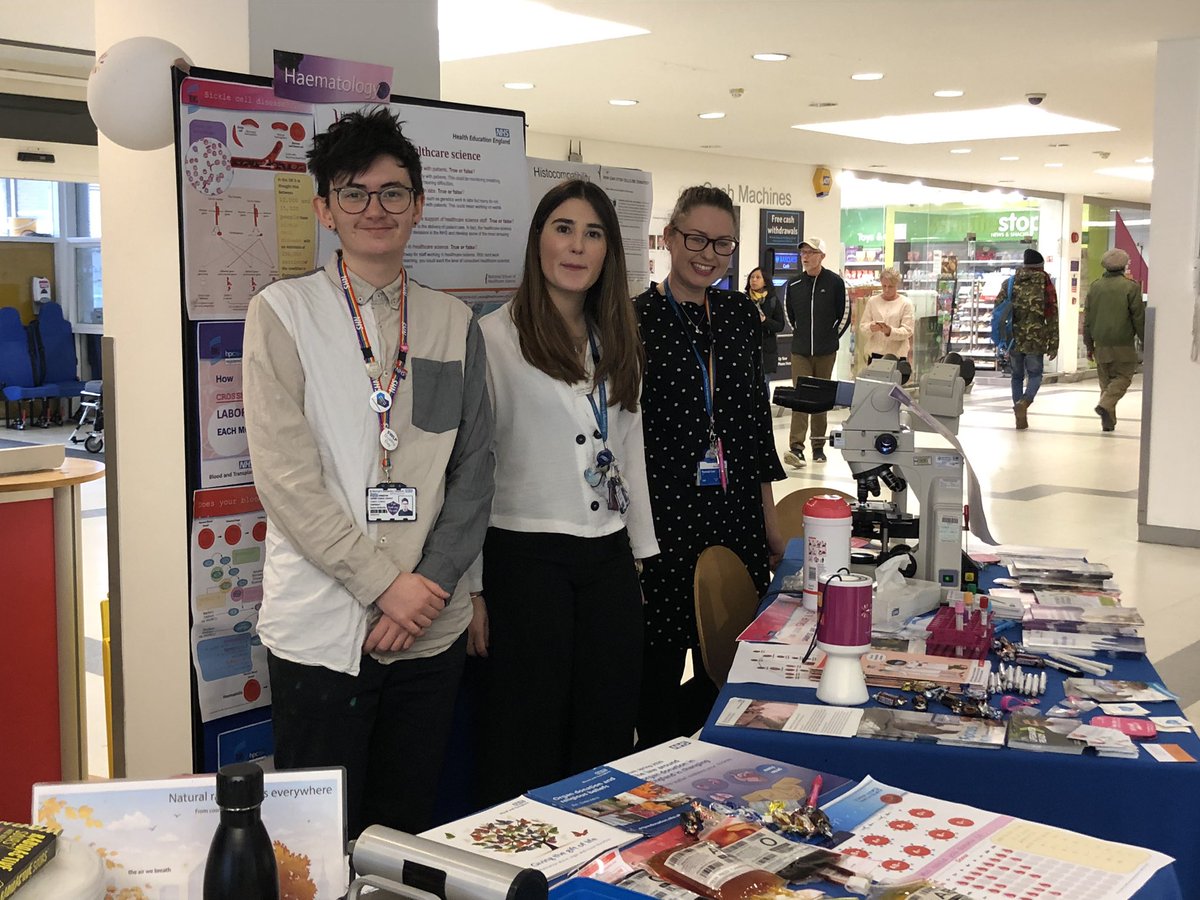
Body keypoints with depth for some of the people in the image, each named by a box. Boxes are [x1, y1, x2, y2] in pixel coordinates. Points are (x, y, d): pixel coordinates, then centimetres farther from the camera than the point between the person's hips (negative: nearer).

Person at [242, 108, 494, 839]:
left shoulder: (454, 323, 10)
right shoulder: (283, 312, -1)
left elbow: (474, 470, 7)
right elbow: (285, 476, -9)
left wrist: (432, 583, -6)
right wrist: (385, 584, -13)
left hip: (431, 624, 3)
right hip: (323, 623, -3)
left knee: (411, 831, 14)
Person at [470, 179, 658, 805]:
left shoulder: (615, 343, 13)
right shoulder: (494, 338, -7)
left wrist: (641, 553, 16)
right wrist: (470, 587, -11)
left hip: (608, 559, 6)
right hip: (525, 557, -6)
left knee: (608, 736, 11)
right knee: (529, 741, 4)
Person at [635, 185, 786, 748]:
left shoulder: (739, 314, 9)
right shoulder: (635, 319, -7)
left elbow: (756, 419, 14)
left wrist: (770, 520, 14)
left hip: (737, 517, 5)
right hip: (665, 517, -5)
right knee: (661, 670, 6)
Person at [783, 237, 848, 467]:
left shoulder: (835, 282, -3)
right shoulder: (793, 285, 4)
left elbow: (844, 315, 4)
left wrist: (832, 337, 4)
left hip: (826, 352, -1)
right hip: (800, 351, 1)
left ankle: (818, 446, 16)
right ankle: (796, 448, -17)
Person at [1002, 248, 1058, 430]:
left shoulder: (1009, 283, 6)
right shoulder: (1046, 284, 0)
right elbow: (1052, 317, -1)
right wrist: (1053, 344, 3)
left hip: (1014, 339, 2)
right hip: (1036, 340, -2)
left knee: (1017, 376, 14)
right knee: (1035, 374, 11)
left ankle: (1020, 417, 13)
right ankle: (1024, 402, -18)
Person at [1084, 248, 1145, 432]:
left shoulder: (1095, 286, 7)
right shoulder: (1130, 286, -7)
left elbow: (1088, 318, 10)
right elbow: (1139, 317, -5)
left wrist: (1089, 344, 17)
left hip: (1101, 344, 4)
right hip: (1123, 344, -4)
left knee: (1106, 381, 11)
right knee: (1123, 377, 5)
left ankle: (1108, 421, 9)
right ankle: (1105, 404, -19)